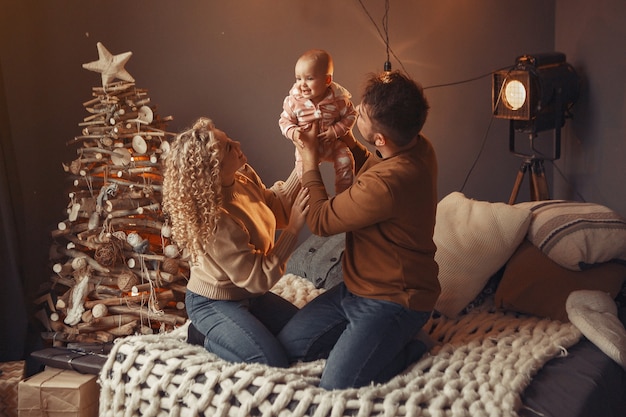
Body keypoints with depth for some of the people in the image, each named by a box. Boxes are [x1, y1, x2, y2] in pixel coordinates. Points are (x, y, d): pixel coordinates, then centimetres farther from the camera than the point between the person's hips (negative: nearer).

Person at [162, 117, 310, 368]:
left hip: (247, 294, 8)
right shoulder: (216, 221, -35)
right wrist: (293, 228, -28)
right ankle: (206, 336, 5)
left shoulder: (245, 177, -11)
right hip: (214, 303, -8)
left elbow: (277, 210, 3)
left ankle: (216, 332, 15)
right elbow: (260, 279, -27)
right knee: (274, 363, -14)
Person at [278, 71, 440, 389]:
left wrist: (310, 158, -8)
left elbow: (320, 220, -18)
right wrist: (346, 140, 5)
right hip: (358, 287, 9)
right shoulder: (418, 147, -6)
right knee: (289, 345, 7)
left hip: (393, 301, -9)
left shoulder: (387, 183, -35)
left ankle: (408, 349, 4)